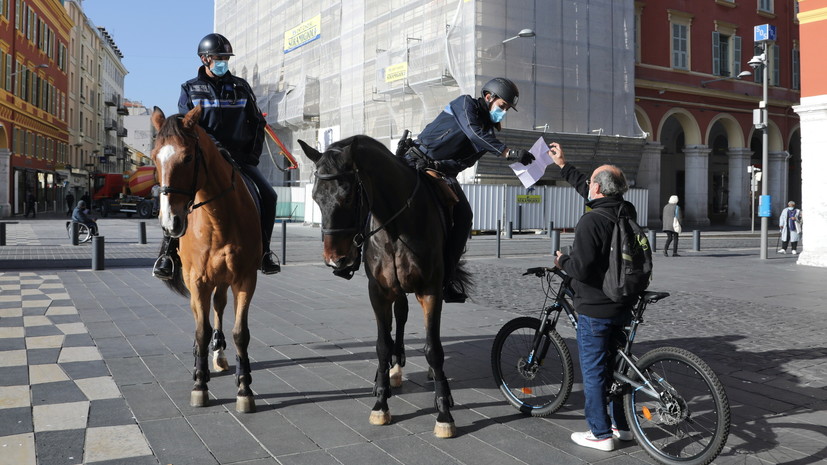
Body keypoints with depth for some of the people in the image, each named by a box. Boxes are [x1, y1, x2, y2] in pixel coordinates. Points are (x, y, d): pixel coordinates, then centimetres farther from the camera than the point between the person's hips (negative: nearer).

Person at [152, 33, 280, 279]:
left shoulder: (241, 87, 13)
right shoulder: (190, 89, 7)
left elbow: (257, 122, 16)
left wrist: (253, 153, 4)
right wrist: (213, 146, -21)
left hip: (240, 157, 2)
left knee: (268, 195, -13)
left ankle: (263, 249, 3)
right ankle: (168, 252, -12)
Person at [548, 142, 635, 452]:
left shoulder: (591, 221, -22)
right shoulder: (627, 212, 5)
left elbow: (581, 268, -25)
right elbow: (584, 188, 19)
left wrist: (562, 261, -3)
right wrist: (563, 165, 28)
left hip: (595, 309, -8)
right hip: (623, 305, 8)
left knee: (593, 370, 3)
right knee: (615, 365, 19)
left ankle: (601, 434, 10)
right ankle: (622, 425, 29)